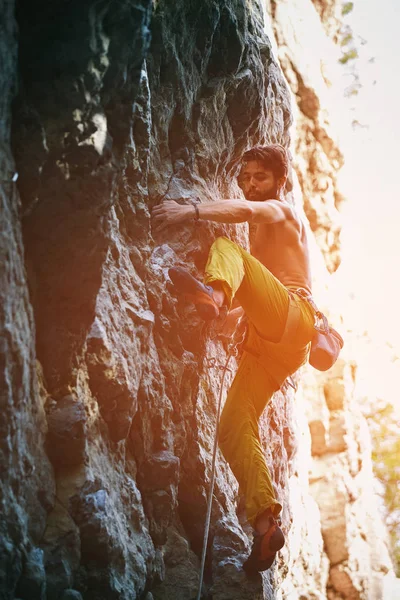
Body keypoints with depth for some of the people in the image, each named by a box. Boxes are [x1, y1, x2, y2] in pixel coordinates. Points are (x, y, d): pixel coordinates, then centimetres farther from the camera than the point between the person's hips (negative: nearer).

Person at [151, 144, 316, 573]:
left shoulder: (279, 212, 9)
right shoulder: (259, 239, 36)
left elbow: (245, 210, -16)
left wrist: (191, 211, -32)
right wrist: (230, 314, 27)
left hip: (292, 319, -8)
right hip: (265, 340, 8)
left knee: (225, 247, -24)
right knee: (233, 429, -5)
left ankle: (213, 292, -58)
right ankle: (265, 524, -8)